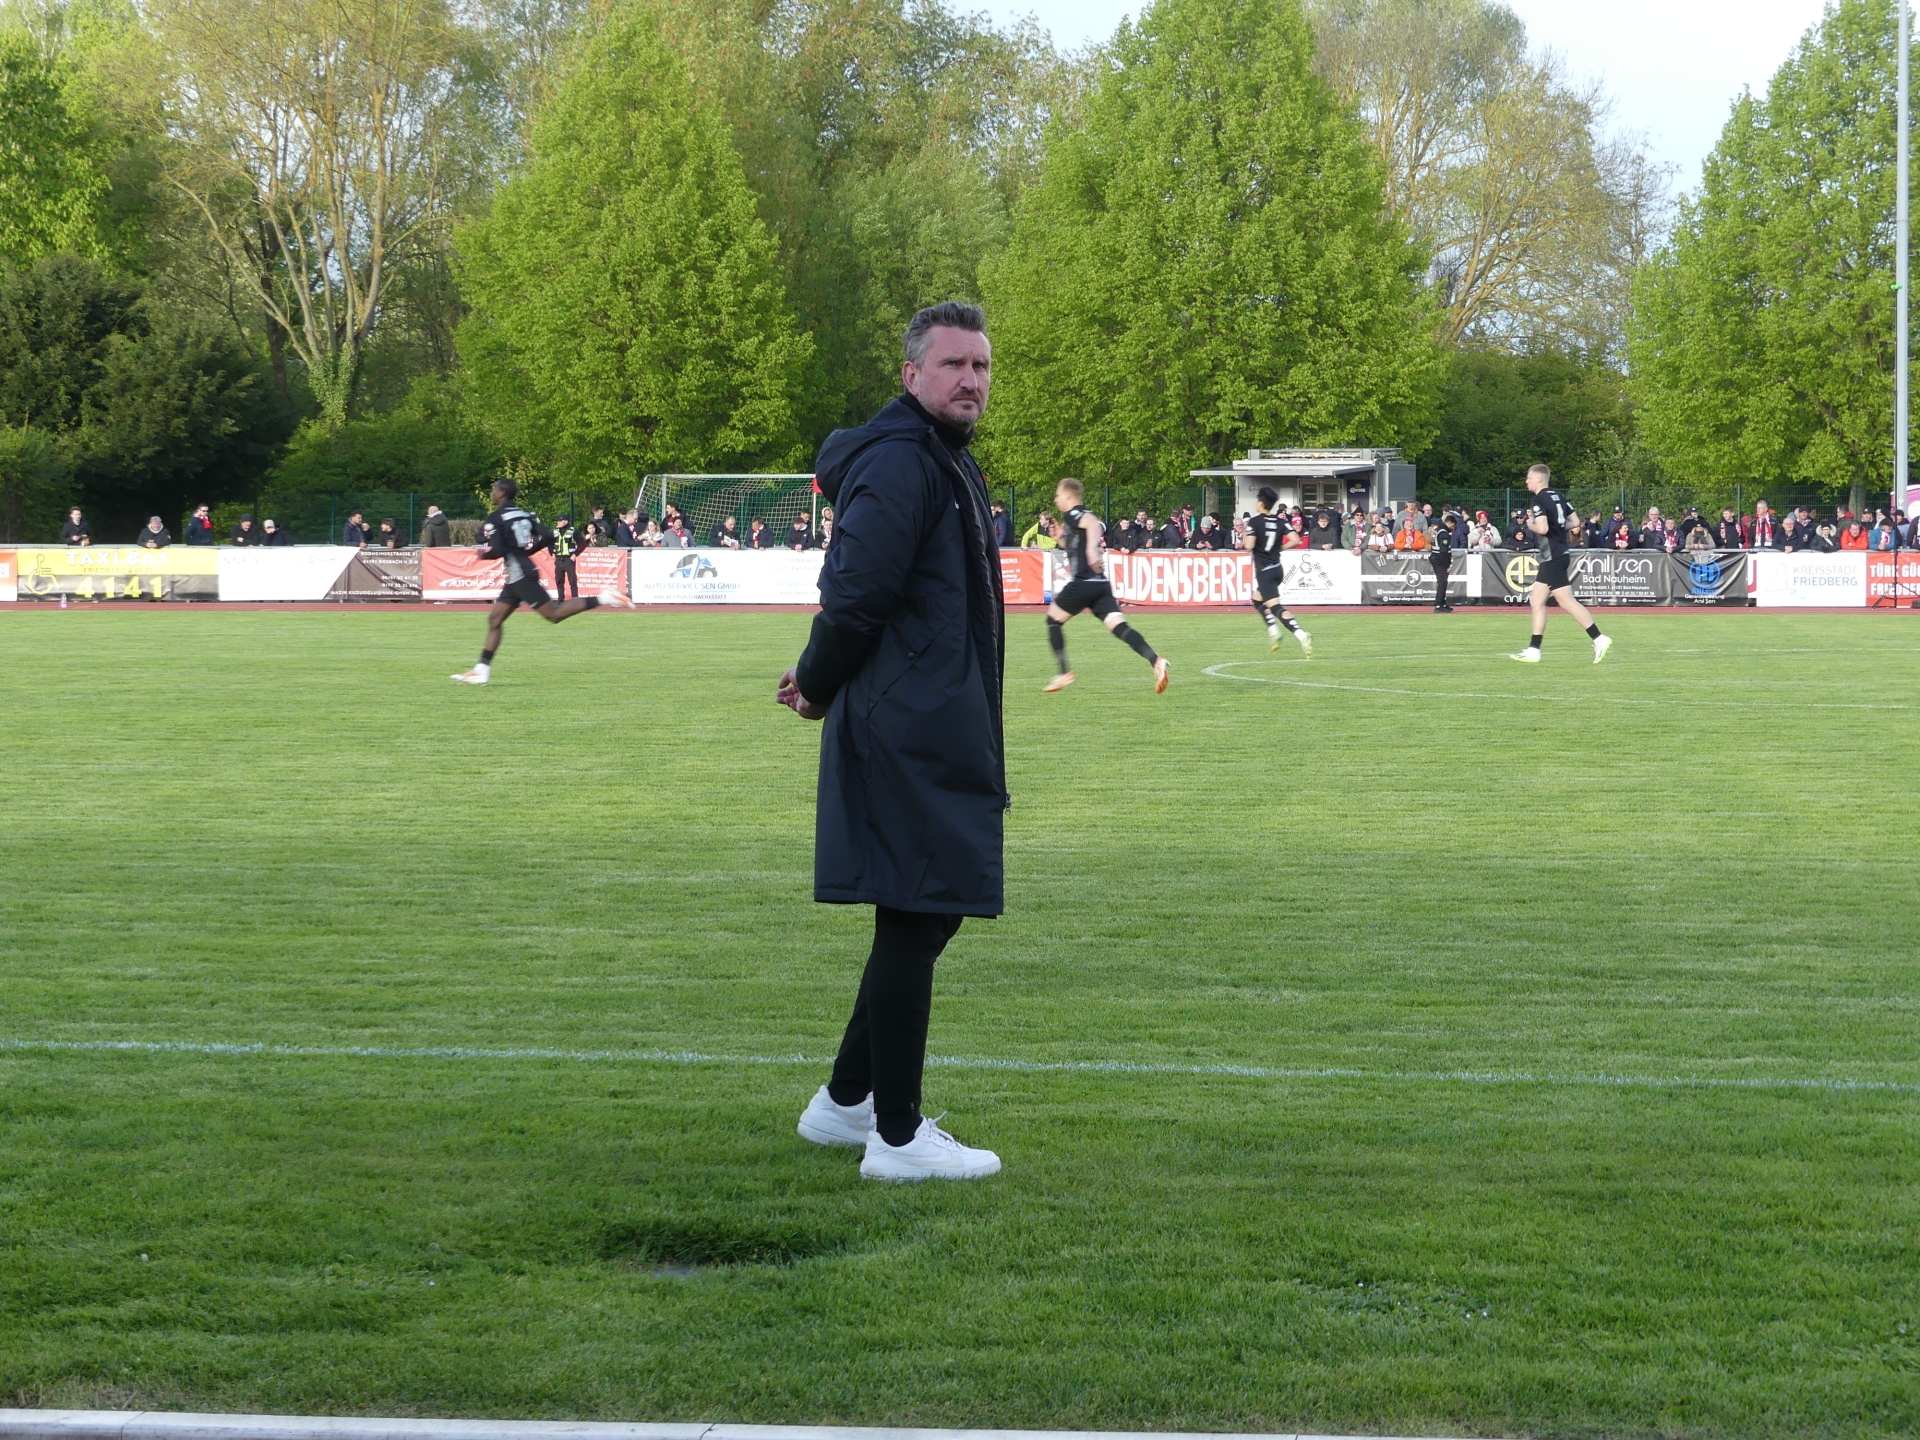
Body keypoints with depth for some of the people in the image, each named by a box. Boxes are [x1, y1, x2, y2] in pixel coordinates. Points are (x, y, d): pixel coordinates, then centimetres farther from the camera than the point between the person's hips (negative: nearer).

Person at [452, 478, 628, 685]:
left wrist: (480, 553, 2)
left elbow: (496, 551, -18)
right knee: (494, 619, 11)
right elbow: (547, 537, 9)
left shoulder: (494, 520, -9)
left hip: (520, 575, -10)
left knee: (554, 615, -10)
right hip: (517, 576, 10)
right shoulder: (525, 515, 14)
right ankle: (482, 671, 11)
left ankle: (602, 599, -15)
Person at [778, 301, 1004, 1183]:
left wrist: (823, 679, 12)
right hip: (910, 736, -10)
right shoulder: (898, 462, -15)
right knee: (915, 920, -5)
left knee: (925, 916, 16)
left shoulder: (943, 463, 19)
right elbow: (858, 591, -21)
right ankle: (896, 1138, 1)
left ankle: (845, 1101, 27)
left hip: (936, 735, 10)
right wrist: (821, 684, -6)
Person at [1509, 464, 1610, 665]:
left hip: (1553, 557, -10)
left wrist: (1530, 525, -5)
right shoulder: (1557, 496, 13)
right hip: (1557, 555, 10)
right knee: (1537, 602, 11)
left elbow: (1542, 528, -24)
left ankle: (1599, 639, -11)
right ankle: (1533, 650, 11)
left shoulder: (1539, 500, -13)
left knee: (1566, 602, -9)